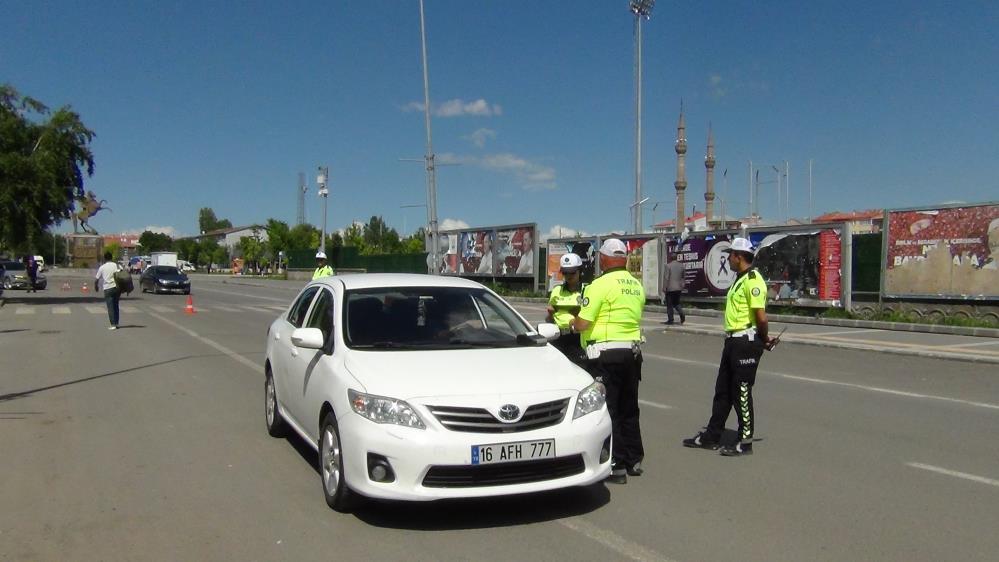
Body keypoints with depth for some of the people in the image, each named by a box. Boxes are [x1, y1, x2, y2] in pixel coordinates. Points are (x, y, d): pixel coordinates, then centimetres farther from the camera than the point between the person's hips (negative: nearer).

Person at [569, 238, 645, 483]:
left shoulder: (601, 285, -14)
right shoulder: (636, 285, 10)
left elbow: (582, 323, -16)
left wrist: (573, 322, 5)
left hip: (606, 355, -8)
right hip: (632, 351, 8)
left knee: (607, 410, -1)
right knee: (628, 409, 17)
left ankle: (616, 466, 1)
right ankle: (634, 460, 26)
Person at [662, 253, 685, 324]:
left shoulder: (668, 266, -11)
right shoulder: (681, 265, 7)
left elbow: (666, 278, -13)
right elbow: (682, 277, 13)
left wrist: (664, 287, -7)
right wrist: (682, 287, 21)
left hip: (670, 288, -5)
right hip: (678, 288, 5)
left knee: (669, 305, 3)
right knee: (676, 303, 17)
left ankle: (670, 320, 4)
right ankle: (682, 314, -6)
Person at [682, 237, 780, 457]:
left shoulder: (753, 280, -17)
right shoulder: (739, 279, 15)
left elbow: (761, 317, -23)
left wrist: (764, 339, -9)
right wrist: (764, 338, 12)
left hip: (746, 342, -10)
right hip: (733, 340, 10)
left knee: (742, 392, 0)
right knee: (723, 389, 15)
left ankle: (745, 441, 12)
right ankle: (711, 436, 25)